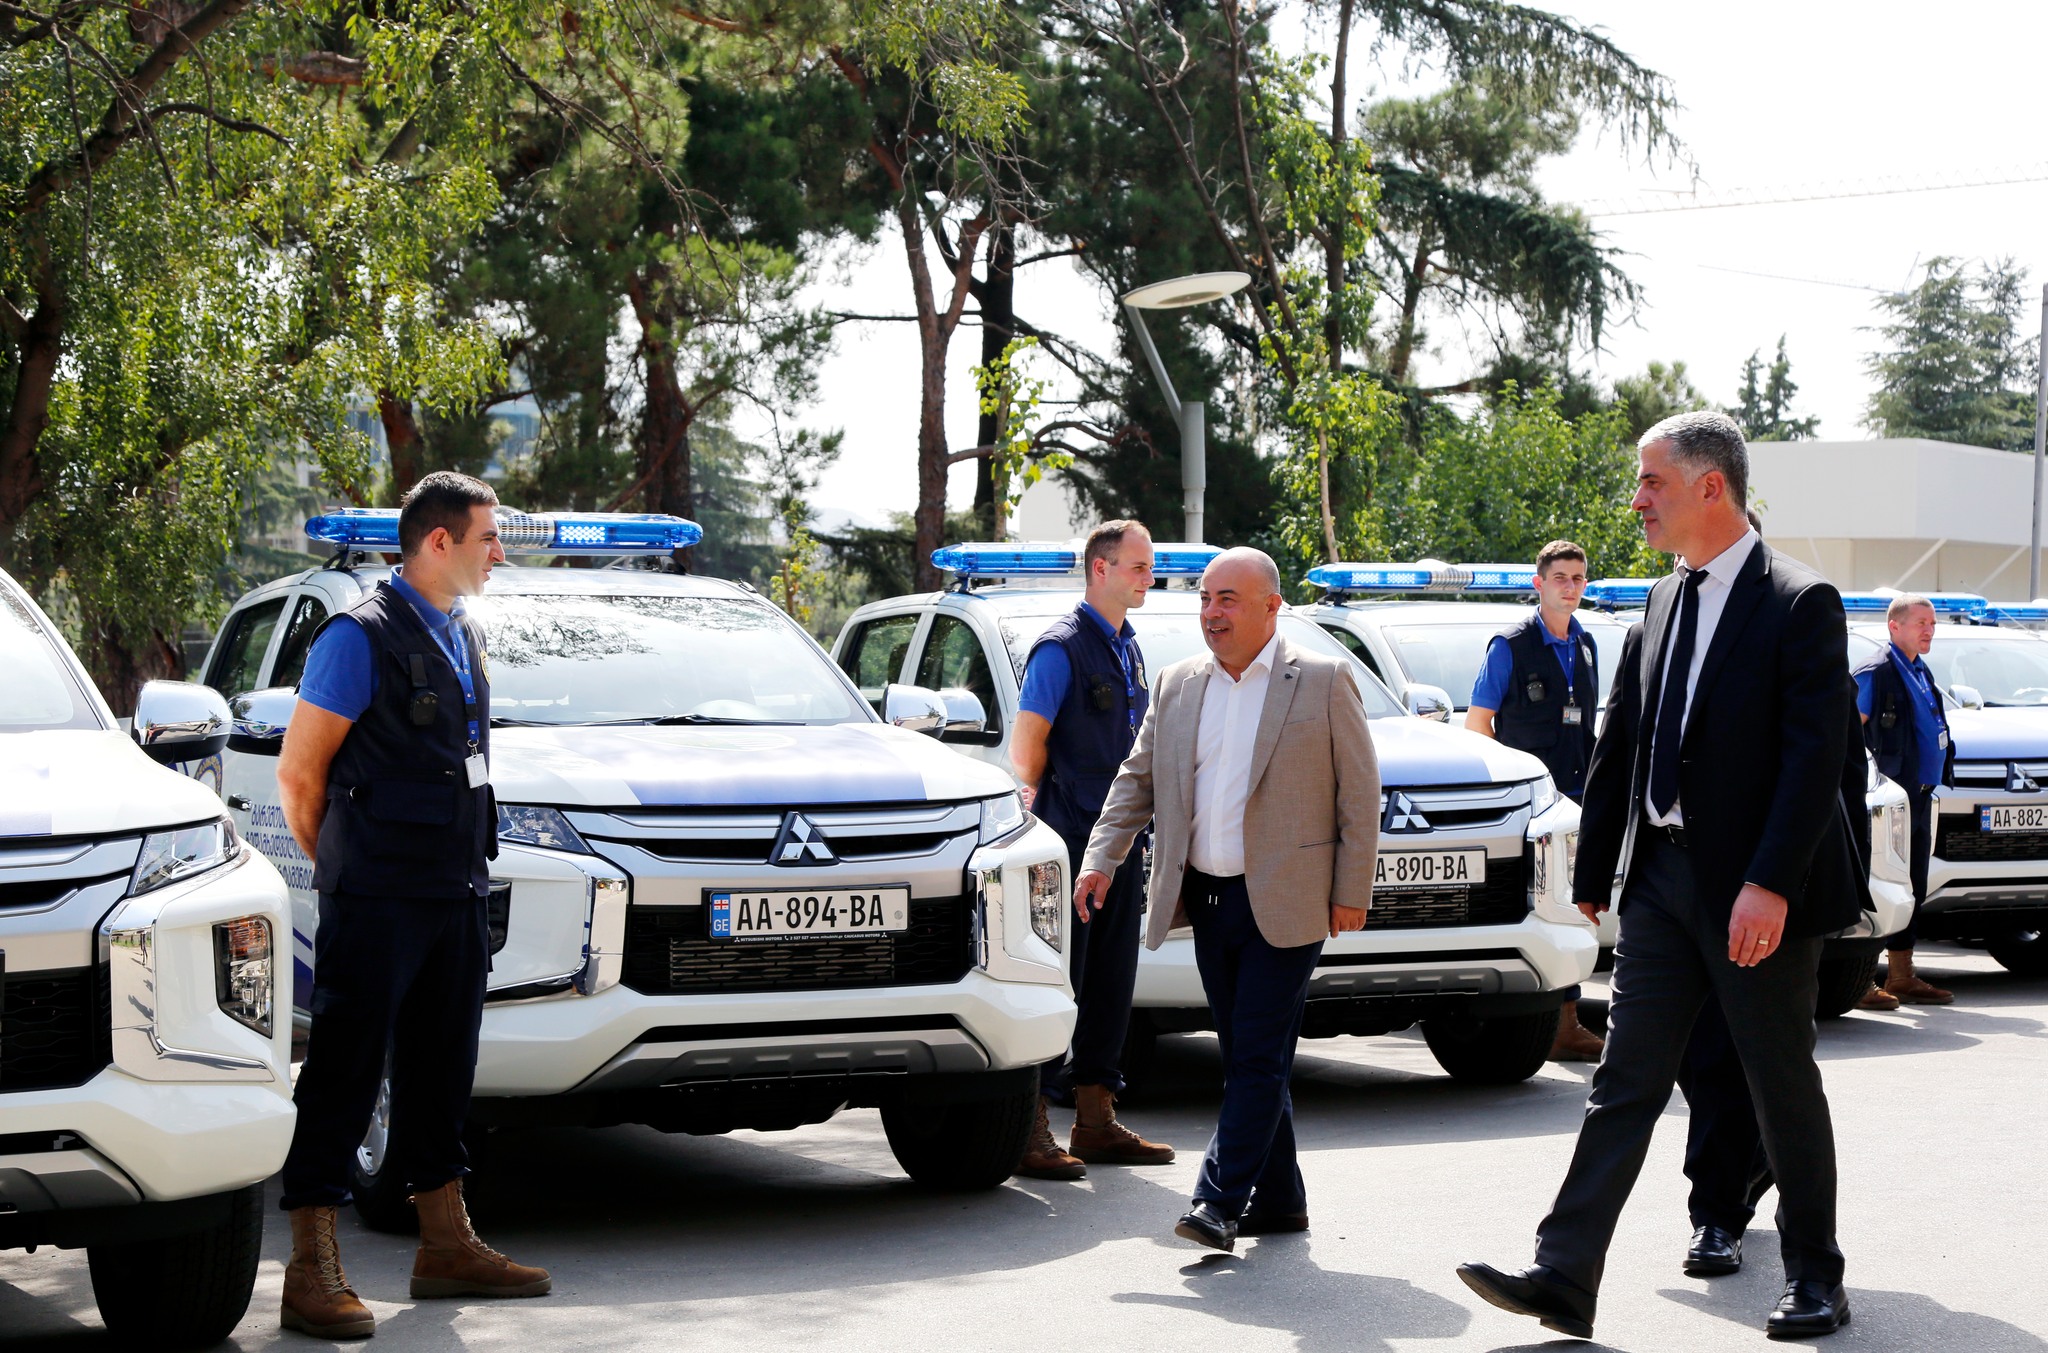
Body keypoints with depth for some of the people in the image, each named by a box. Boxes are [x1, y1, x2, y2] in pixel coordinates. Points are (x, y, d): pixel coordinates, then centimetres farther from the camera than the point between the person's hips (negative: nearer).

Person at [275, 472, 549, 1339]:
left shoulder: (465, 638, 15)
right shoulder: (361, 638, -10)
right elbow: (299, 772, -7)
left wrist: (467, 867, 16)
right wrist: (343, 870, 2)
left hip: (455, 893, 8)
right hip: (377, 901, -8)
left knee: (439, 1070, 15)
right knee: (344, 1071, -7)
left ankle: (446, 1244, 24)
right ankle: (312, 1269, -6)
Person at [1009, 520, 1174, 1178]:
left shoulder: (1128, 648, 17)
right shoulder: (1061, 646, -9)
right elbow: (1026, 746, -11)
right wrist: (1040, 821, -10)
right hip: (1071, 842, -8)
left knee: (1111, 979, 11)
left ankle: (1096, 1120, 18)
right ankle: (1029, 1131, -6)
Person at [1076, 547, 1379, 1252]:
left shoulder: (1324, 681, -3)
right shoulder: (1178, 684, 10)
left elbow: (1359, 792, -3)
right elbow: (1137, 779, 14)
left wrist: (1352, 892, -7)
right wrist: (1100, 860, 2)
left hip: (1283, 904, -5)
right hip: (1208, 901, 5)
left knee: (1259, 1057, -7)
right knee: (1246, 1057, 10)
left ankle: (1220, 1201, -9)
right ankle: (1278, 1199, 19)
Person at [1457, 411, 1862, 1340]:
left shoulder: (1798, 602, -10)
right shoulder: (1664, 604, 12)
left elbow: (1817, 754, -17)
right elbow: (1619, 745, 15)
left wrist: (1771, 884, -24)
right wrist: (1594, 871, 14)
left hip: (1757, 888, -6)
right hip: (1663, 876, 6)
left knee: (1784, 1087, 6)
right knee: (1625, 1080, 1)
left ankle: (1815, 1280, 21)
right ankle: (1566, 1279, -1)